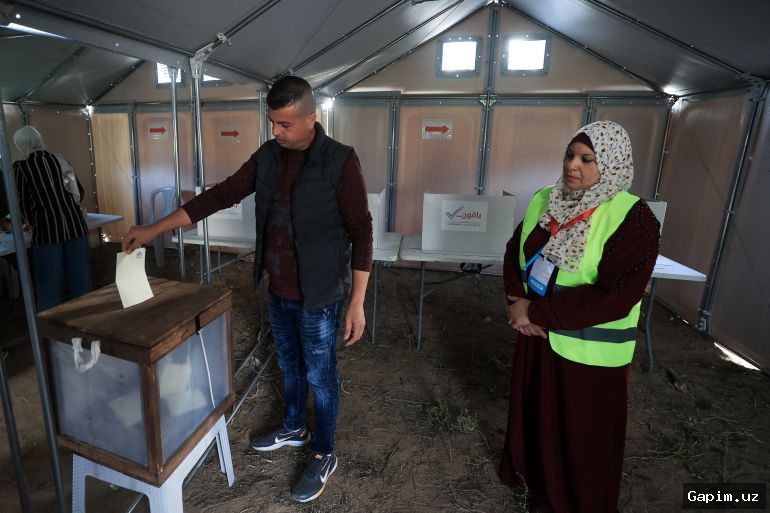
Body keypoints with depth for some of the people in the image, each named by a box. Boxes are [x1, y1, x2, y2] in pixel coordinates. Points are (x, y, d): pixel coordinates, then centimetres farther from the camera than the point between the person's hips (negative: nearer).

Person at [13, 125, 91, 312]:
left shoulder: (21, 167, -4)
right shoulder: (61, 160, 5)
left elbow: (24, 203, 2)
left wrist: (31, 224, 21)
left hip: (47, 229, -3)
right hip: (74, 224, 3)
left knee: (50, 283, 6)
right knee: (81, 278, 10)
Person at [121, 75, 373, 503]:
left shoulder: (340, 161, -17)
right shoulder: (267, 156, 1)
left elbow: (360, 232, -17)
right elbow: (220, 195, 5)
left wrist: (357, 302, -19)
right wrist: (154, 230, 2)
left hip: (318, 296, -6)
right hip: (277, 290, 6)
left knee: (320, 375, 10)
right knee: (290, 365, 24)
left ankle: (324, 454, 33)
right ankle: (293, 428, 48)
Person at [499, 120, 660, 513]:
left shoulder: (632, 219, -19)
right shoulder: (545, 201, -1)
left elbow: (614, 297, -25)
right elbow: (515, 251, 5)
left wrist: (536, 312, -23)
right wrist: (518, 300, -13)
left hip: (588, 350, -5)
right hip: (537, 335, 6)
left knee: (580, 433, 14)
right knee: (534, 412, 23)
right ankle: (534, 479, 50)